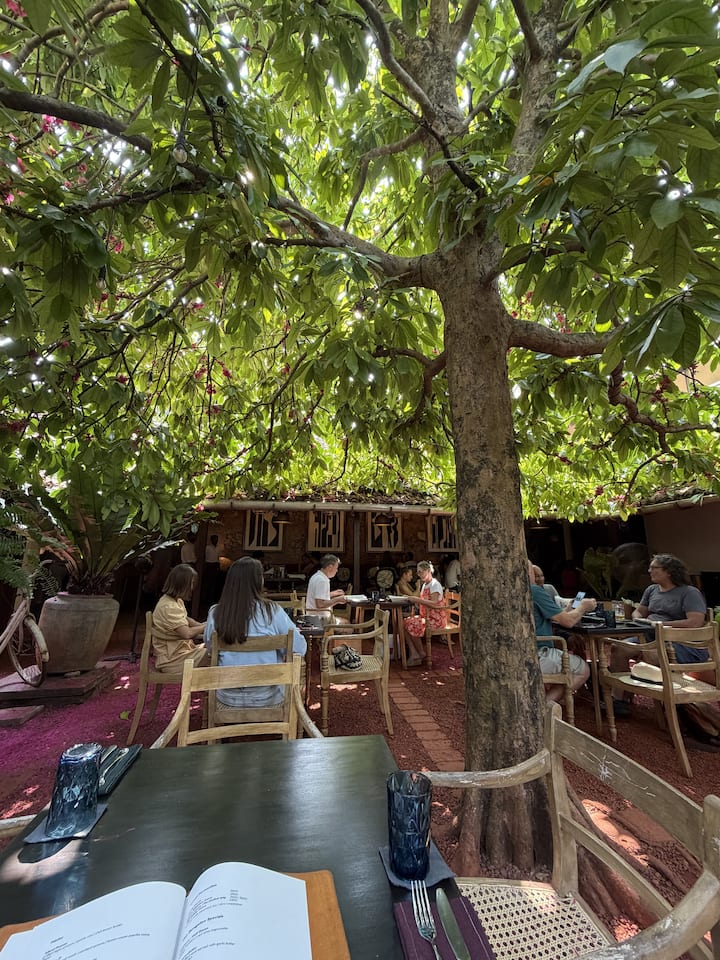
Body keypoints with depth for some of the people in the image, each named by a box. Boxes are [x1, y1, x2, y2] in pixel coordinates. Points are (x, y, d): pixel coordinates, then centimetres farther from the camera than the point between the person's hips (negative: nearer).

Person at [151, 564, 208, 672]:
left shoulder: (176, 600, 6)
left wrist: (202, 626, 3)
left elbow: (185, 620, 18)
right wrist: (206, 626, -14)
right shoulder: (168, 607, -24)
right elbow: (187, 633, -29)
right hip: (170, 660, -10)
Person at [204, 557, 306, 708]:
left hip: (228, 697, 3)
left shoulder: (215, 613, -12)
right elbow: (300, 648, -13)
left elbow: (210, 648, 5)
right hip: (266, 697, -2)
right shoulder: (272, 611, -18)